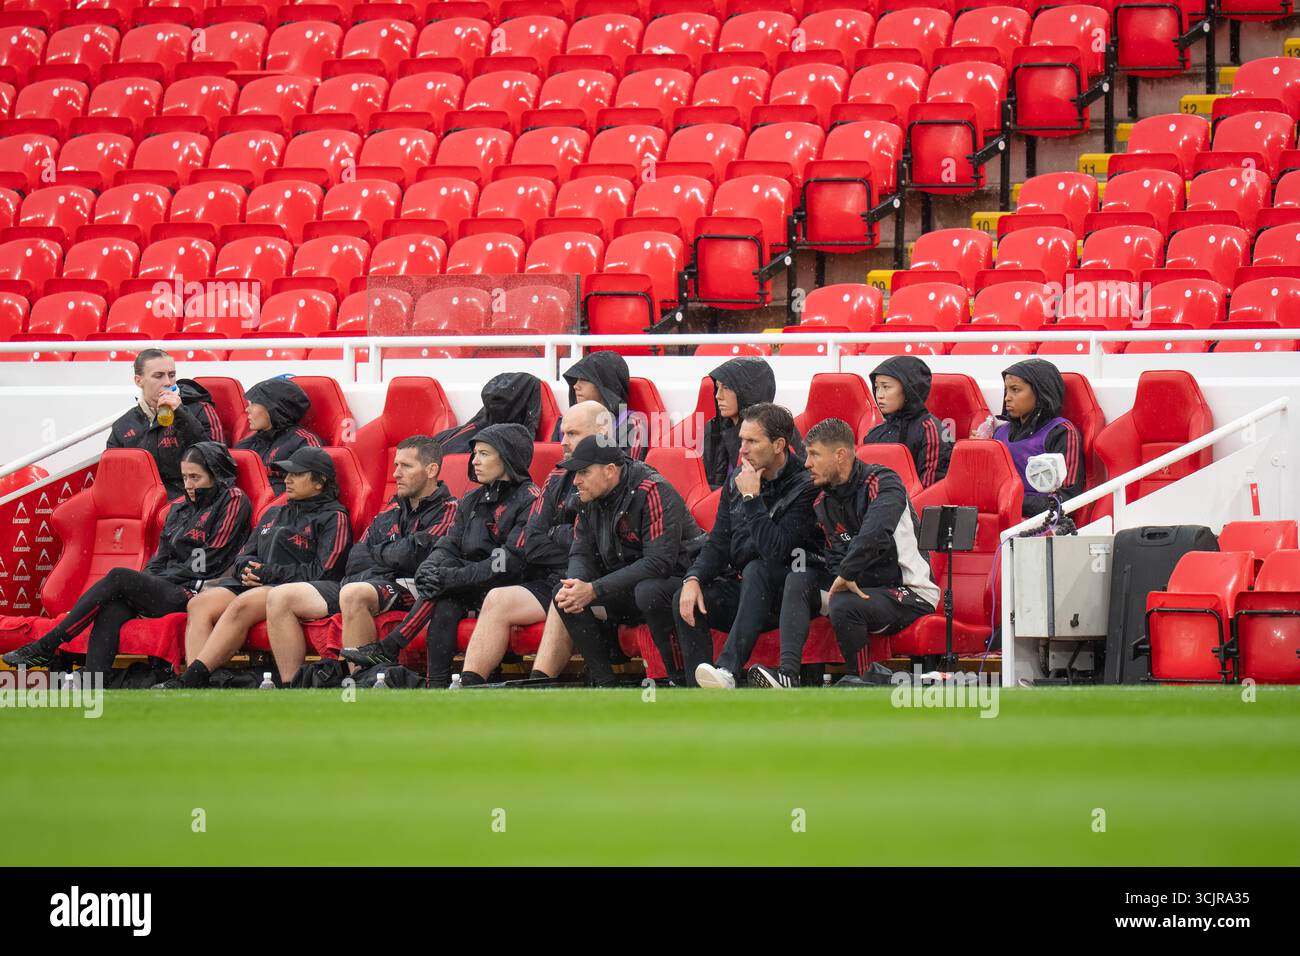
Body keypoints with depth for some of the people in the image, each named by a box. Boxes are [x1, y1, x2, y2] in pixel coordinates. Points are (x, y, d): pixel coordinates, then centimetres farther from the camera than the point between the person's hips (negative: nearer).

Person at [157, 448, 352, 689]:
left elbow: (323, 572, -7)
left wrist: (269, 572, -7)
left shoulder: (333, 518, 6)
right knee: (199, 604, -22)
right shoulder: (274, 513, 30)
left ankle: (190, 679, -43)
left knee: (241, 606, -36)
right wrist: (246, 568, 2)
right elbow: (245, 555, 28)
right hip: (251, 583, 7)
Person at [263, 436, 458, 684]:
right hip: (362, 582, 8)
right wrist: (393, 557, -2)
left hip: (405, 589, -8)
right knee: (280, 597, -5)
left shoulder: (447, 511, 2)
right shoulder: (390, 512, 26)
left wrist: (379, 553, 8)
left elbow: (412, 556, -11)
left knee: (353, 594, -41)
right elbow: (355, 560, 17)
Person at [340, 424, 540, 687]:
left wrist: (454, 577, -23)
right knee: (446, 607, -25)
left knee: (446, 590, -26)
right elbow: (449, 545, 10)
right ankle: (436, 687, -31)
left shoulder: (529, 501, -7)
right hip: (476, 592, 6)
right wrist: (431, 567, -15)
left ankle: (387, 650, -22)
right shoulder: (472, 500, 17)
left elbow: (513, 562, -18)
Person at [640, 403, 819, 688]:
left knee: (756, 569, -38)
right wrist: (693, 579, -9)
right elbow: (718, 543, 10)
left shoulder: (804, 486, -12)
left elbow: (776, 551, -23)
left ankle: (727, 669, -50)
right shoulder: (737, 479, 9)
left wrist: (751, 498, -18)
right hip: (740, 592, 6)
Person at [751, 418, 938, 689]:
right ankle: (788, 673, -19)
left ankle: (857, 679, -9)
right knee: (798, 579, -6)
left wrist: (846, 575, -27)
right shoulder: (823, 500, 10)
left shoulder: (882, 482, -16)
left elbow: (875, 534, -34)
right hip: (861, 586, 8)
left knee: (843, 605, -32)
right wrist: (842, 578, -10)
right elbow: (836, 556, 12)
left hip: (910, 593, -8)